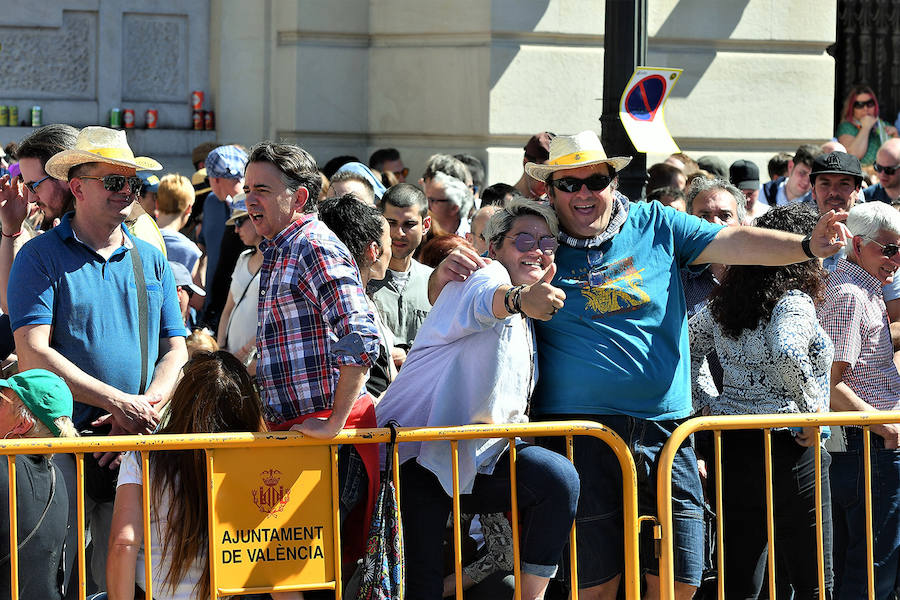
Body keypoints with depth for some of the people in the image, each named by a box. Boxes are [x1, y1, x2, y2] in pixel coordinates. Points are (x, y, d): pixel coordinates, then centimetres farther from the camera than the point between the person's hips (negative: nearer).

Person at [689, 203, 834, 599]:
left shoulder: (723, 302, 10)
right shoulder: (793, 302, -13)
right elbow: (787, 351, -31)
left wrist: (707, 404, 15)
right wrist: (813, 410, -19)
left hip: (732, 448, 7)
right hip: (787, 448, -7)